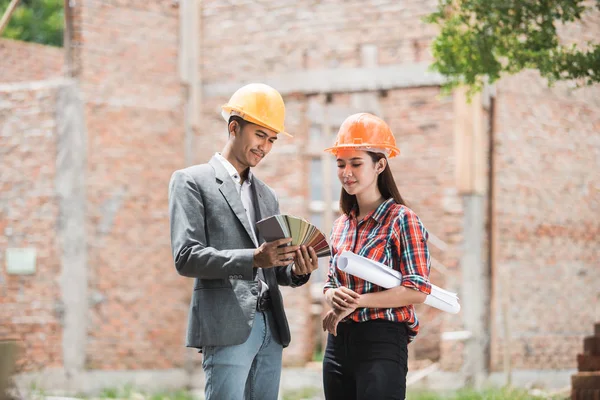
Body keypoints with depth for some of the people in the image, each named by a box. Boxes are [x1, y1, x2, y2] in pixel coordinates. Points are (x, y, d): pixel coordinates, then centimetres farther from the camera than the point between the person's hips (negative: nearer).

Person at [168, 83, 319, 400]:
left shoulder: (266, 195, 22)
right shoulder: (191, 182, 2)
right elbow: (186, 258, -9)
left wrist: (296, 271, -2)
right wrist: (253, 259, -22)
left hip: (270, 327, 7)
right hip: (226, 326, -6)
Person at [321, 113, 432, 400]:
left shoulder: (401, 220, -5)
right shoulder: (341, 225, 14)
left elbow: (418, 290, -12)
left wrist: (356, 302, -15)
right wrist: (334, 296, -5)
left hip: (381, 343, -6)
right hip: (338, 344, 6)